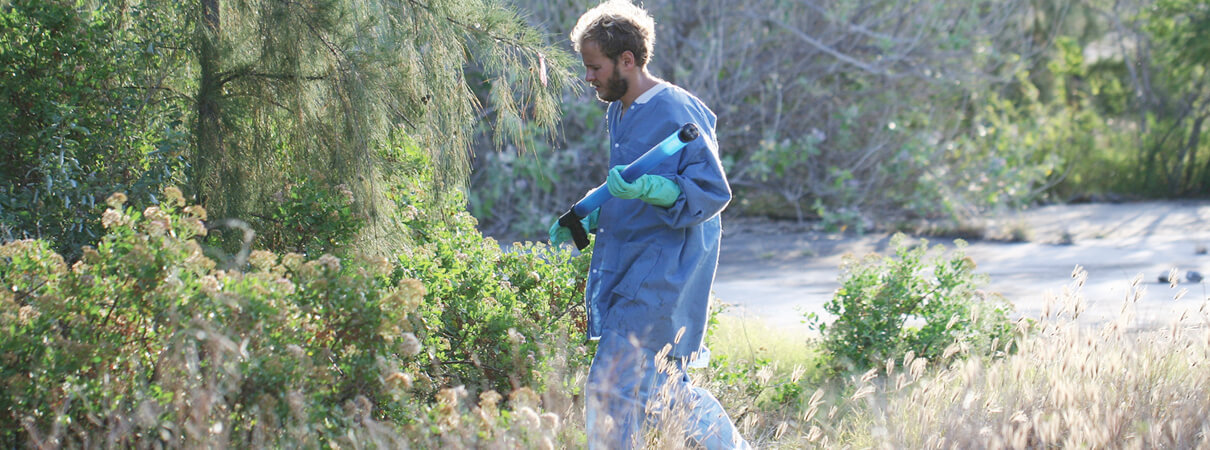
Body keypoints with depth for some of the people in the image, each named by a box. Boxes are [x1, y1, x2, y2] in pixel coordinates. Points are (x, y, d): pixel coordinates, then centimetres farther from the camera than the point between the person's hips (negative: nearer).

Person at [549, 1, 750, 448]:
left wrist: (647, 188, -30)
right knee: (658, 387, 13)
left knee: (612, 388, -11)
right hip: (626, 270, 9)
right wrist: (585, 221, 12)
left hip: (664, 273, -9)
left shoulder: (676, 111, -14)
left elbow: (714, 191, -16)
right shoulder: (619, 111, 14)